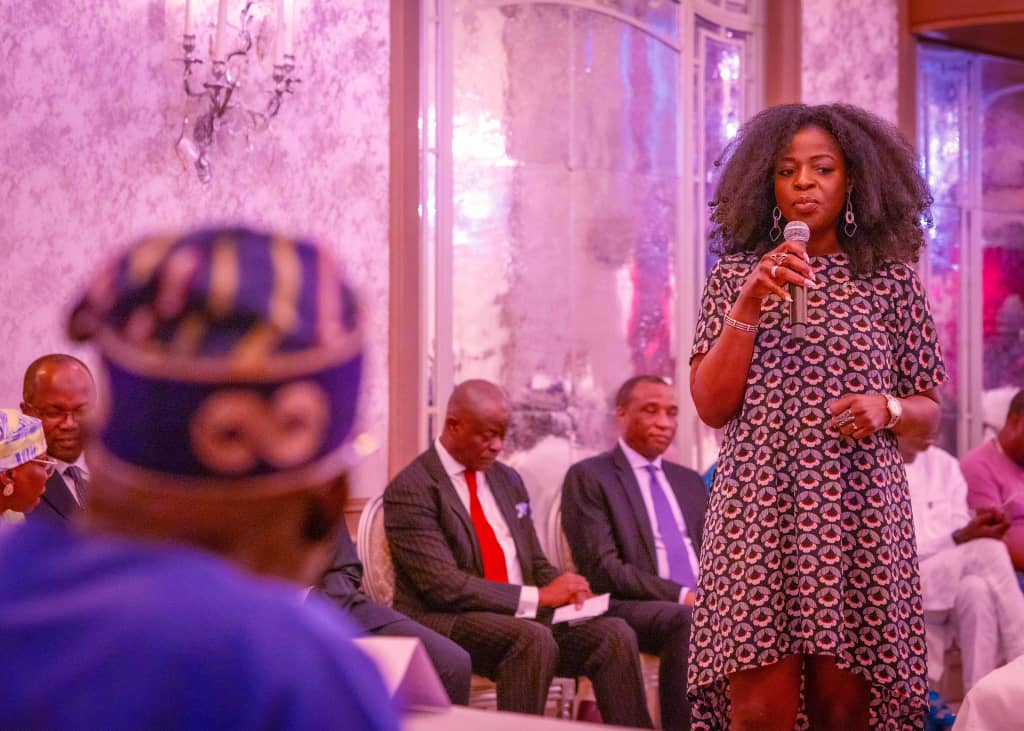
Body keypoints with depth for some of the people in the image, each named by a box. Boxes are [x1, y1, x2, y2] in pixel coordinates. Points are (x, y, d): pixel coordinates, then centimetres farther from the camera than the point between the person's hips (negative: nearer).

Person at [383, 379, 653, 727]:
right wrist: (537, 596, -20)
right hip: (447, 623, -7)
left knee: (614, 634, -18)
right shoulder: (410, 490, -7)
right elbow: (442, 585, -17)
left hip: (522, 616, 7)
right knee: (533, 639, -36)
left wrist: (563, 589, -4)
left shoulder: (508, 480, 17)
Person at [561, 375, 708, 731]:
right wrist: (680, 595, -17)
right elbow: (602, 568, -8)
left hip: (699, 604, 6)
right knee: (687, 621, -37)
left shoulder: (689, 481, 24)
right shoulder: (588, 477, 2)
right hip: (629, 608, -6)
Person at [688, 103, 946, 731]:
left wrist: (887, 409, -10)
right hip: (759, 514, 0)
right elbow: (713, 407, 1)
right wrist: (749, 305, -8)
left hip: (860, 516, 0)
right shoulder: (736, 276, 9)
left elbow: (928, 413, 12)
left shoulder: (891, 280, 8)